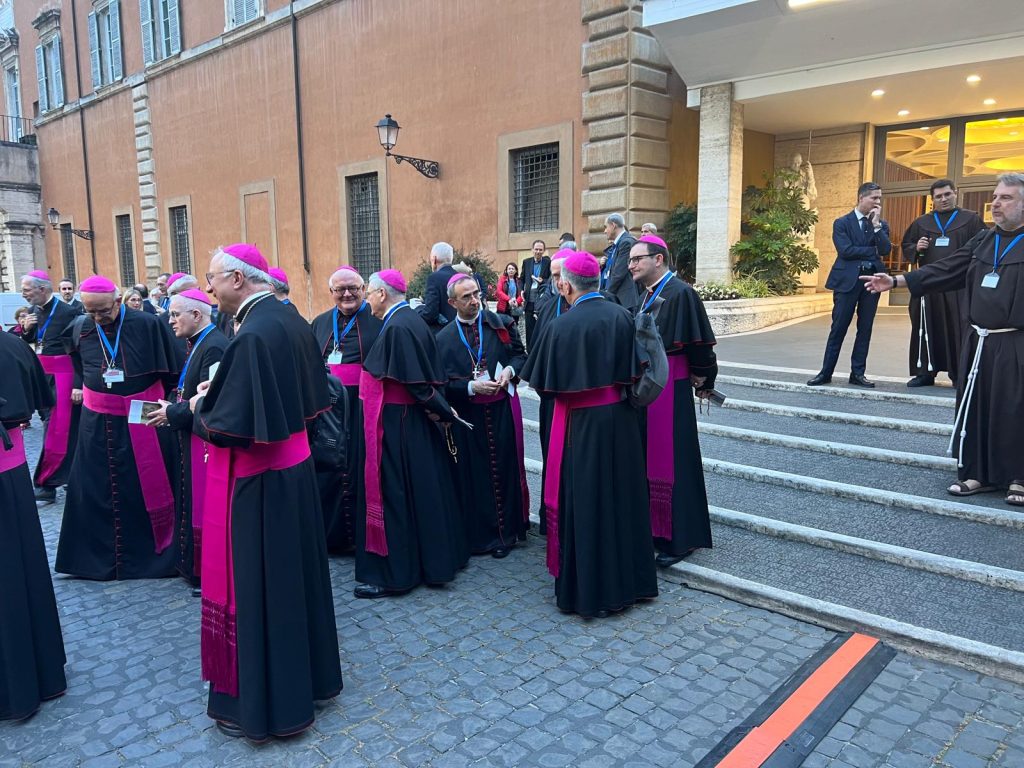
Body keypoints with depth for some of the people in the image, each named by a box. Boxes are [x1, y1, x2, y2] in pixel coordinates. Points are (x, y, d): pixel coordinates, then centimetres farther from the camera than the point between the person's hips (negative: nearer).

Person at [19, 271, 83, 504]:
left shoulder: (67, 312, -15)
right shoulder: (35, 311, 7)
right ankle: (69, 474, 25)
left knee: (58, 429, -4)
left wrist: (78, 384, -19)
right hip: (43, 374, 8)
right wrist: (27, 330, -4)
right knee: (53, 425, 14)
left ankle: (46, 484, 1)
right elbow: (29, 343, 18)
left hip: (62, 375, -8)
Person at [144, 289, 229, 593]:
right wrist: (170, 406, 1)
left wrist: (171, 413, -13)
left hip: (206, 440, -10)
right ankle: (194, 566, 32)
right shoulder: (197, 344, 11)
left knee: (204, 506, 1)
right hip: (191, 438, 10)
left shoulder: (214, 347, -21)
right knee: (191, 502, 18)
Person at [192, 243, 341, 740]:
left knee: (254, 583, 6)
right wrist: (218, 396, 14)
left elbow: (230, 427, -25)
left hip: (256, 480, -9)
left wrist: (200, 406, -3)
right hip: (295, 466, 9)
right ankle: (308, 674, 38)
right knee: (292, 573, 21)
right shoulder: (290, 320, 4)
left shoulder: (252, 335, -24)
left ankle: (263, 703, 23)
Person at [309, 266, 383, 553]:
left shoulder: (377, 319, -3)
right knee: (327, 469, 9)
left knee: (360, 468, 0)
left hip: (363, 408, -5)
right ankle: (331, 532, 23)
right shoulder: (320, 323, 14)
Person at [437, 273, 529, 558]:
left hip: (502, 411, 0)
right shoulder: (444, 338, 2)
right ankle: (481, 534, 18)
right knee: (474, 476, 5)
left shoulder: (501, 323, 3)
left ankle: (507, 531, 21)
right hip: (467, 415, 0)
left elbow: (521, 353, 11)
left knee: (505, 470, 7)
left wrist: (510, 370, -9)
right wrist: (471, 387, -15)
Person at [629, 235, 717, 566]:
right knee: (647, 459, 13)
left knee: (671, 461, -1)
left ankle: (681, 537, 11)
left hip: (670, 389, -8)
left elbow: (700, 342, -13)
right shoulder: (645, 294, 11)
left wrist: (704, 379, -4)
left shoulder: (680, 293, -14)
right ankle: (653, 526, 27)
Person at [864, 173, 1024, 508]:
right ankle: (979, 473, 21)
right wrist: (898, 280, 1)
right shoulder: (982, 240, 11)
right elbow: (946, 270, 8)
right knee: (975, 410, 9)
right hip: (979, 343, 5)